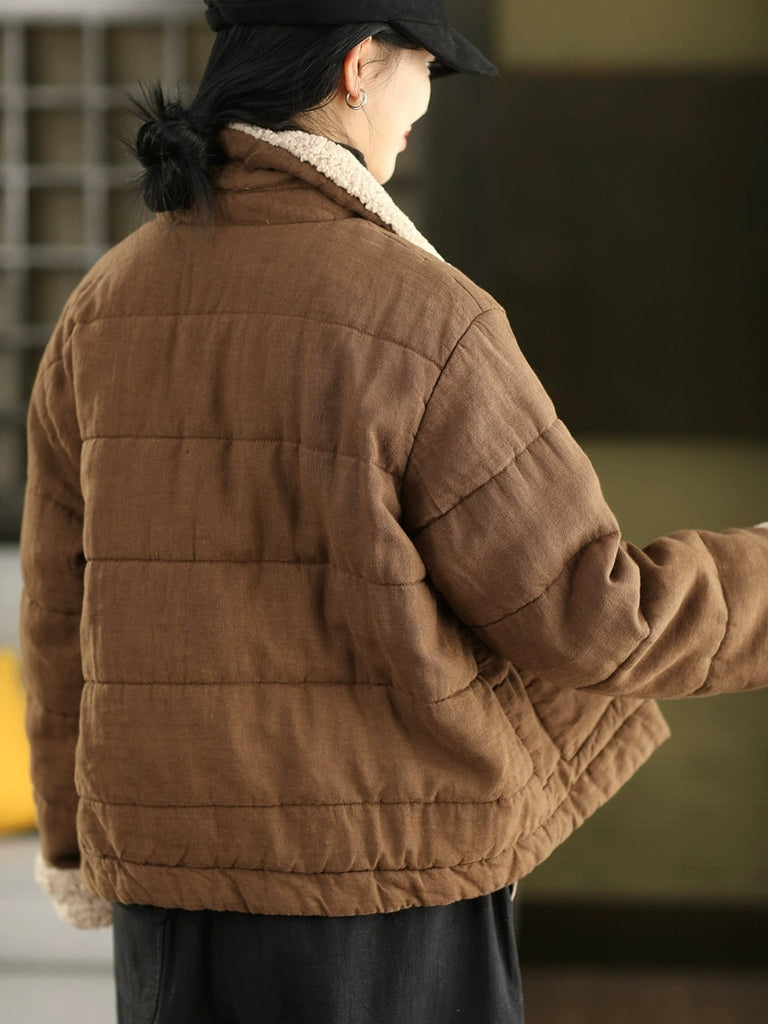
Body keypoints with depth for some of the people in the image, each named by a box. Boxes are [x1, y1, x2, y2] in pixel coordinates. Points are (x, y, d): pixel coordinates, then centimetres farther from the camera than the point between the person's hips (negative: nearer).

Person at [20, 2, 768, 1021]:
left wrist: (82, 838, 21)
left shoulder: (112, 306, 0)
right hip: (387, 868, -6)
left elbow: (69, 605, 7)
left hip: (188, 860, 6)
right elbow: (585, 619, -15)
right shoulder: (422, 323, -19)